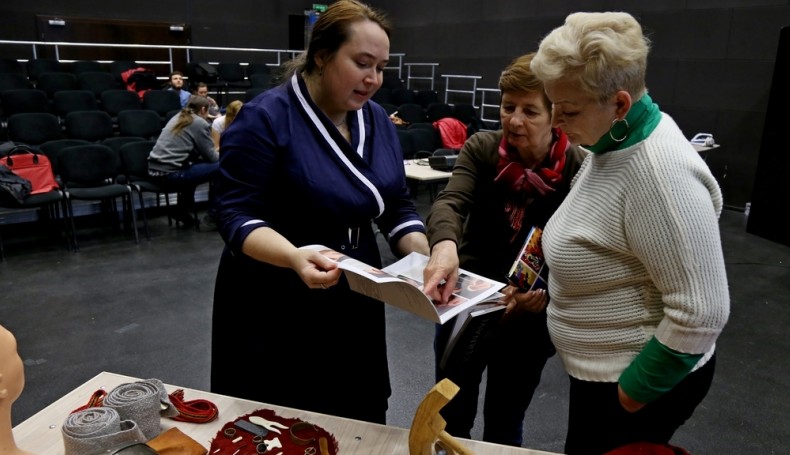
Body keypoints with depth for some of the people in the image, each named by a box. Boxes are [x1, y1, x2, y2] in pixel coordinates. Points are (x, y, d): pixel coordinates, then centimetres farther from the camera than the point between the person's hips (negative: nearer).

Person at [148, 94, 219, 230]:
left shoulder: (177, 117, 19)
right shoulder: (200, 123, -5)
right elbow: (211, 157, -1)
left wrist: (213, 153, 34)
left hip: (155, 169, 9)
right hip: (170, 173, -9)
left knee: (194, 164, 32)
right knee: (219, 168, -3)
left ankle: (183, 211, 31)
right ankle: (212, 218, 3)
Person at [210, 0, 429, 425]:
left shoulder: (377, 120, 4)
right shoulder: (265, 117, -16)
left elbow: (397, 207, 7)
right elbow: (237, 215, -19)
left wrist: (427, 260, -10)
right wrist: (296, 257, -36)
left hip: (354, 304, 6)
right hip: (276, 311, -5)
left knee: (357, 429, 18)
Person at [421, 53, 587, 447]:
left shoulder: (578, 169, -15)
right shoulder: (481, 149, -11)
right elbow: (450, 202, -28)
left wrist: (544, 292, -37)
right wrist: (445, 245, -51)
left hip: (529, 319, -1)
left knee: (503, 426, 19)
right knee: (449, 419, 18)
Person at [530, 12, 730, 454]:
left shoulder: (659, 174, -29)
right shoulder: (615, 140, 0)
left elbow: (702, 313, -27)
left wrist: (633, 392, -17)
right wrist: (547, 290, 6)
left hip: (644, 381, -9)